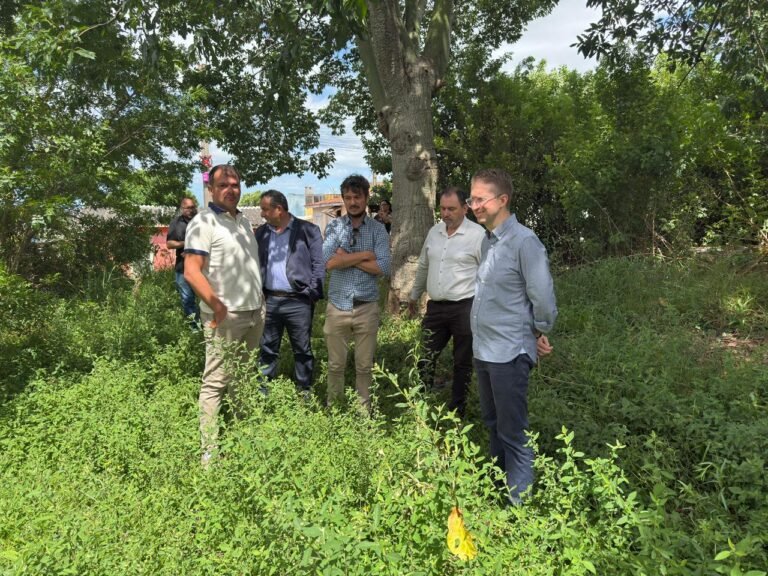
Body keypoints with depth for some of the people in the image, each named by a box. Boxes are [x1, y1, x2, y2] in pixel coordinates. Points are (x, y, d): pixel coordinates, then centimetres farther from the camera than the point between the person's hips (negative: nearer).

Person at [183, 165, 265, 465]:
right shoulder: (204, 222, -8)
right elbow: (191, 271, -16)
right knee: (215, 382, -5)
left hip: (254, 313, 8)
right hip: (225, 316, -8)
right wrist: (216, 305, -23)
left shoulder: (243, 221, 16)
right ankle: (209, 451, 2)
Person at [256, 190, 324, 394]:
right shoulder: (260, 233, 9)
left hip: (298, 302, -4)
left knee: (302, 350, 8)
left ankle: (305, 391, 22)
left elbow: (319, 264, -5)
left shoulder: (308, 230, -5)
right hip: (269, 301, 4)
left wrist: (312, 293, -9)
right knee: (267, 349, 13)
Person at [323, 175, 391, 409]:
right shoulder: (333, 227, 1)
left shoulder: (378, 229, 0)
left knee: (364, 365, 11)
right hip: (337, 306, 1)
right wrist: (364, 254, -12)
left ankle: (364, 409, 27)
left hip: (366, 307, 0)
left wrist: (347, 257, -12)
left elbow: (383, 268, -13)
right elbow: (329, 262, -15)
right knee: (335, 364, 13)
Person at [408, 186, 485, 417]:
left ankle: (456, 411, 22)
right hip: (436, 307, 5)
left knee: (462, 363, 9)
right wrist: (414, 295, 25)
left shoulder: (477, 234, -10)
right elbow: (423, 266, 20)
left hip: (464, 308, -5)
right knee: (425, 358, 9)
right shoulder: (434, 231, 8)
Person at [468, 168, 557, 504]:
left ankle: (519, 502, 20)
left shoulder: (524, 241, -17)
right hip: (483, 349, 9)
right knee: (493, 424, 23)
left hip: (509, 352, -9)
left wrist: (541, 334, -3)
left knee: (513, 433, 4)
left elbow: (543, 297, -16)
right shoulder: (487, 240, 9)